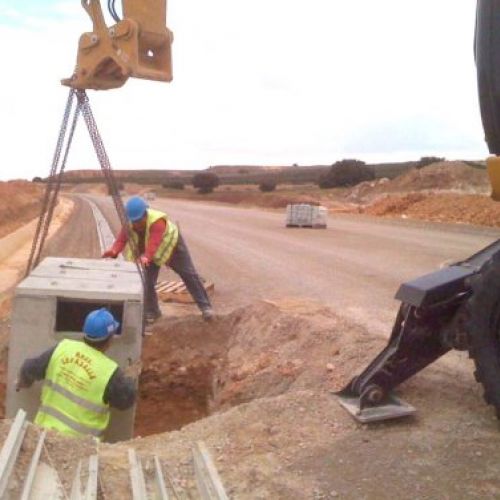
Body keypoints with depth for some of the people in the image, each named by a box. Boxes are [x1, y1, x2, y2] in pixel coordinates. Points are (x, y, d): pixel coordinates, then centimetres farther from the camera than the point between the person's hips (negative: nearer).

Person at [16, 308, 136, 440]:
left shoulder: (62, 348, -8)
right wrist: (130, 380, 18)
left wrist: (23, 382, 30)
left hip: (45, 428, 4)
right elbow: (126, 399, -2)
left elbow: (30, 369, 7)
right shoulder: (109, 371, -20)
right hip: (77, 441, -4)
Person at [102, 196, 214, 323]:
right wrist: (114, 251, -54)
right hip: (150, 252, 4)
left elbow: (154, 243, -54)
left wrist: (147, 257, -72)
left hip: (171, 245, -4)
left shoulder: (157, 221, -42)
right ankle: (152, 312, 13)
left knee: (189, 275, 0)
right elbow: (121, 240, -32)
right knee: (148, 280, -6)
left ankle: (205, 306, 10)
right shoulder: (128, 224, -23)